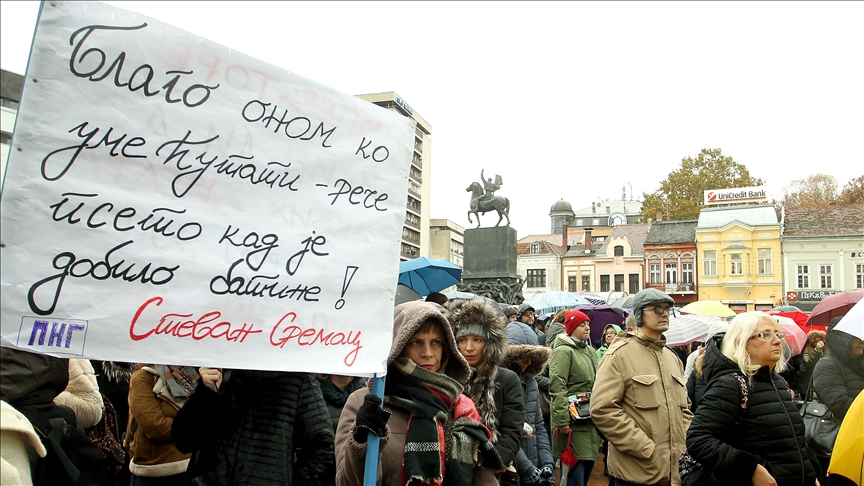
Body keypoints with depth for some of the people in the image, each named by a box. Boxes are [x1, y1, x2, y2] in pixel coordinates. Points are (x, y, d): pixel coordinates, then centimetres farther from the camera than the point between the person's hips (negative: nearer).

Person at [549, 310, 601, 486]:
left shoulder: (590, 350, 16)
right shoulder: (563, 351, -12)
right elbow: (557, 386, -19)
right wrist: (563, 420, -24)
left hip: (590, 420, 9)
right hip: (573, 421, -8)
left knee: (587, 466, 14)